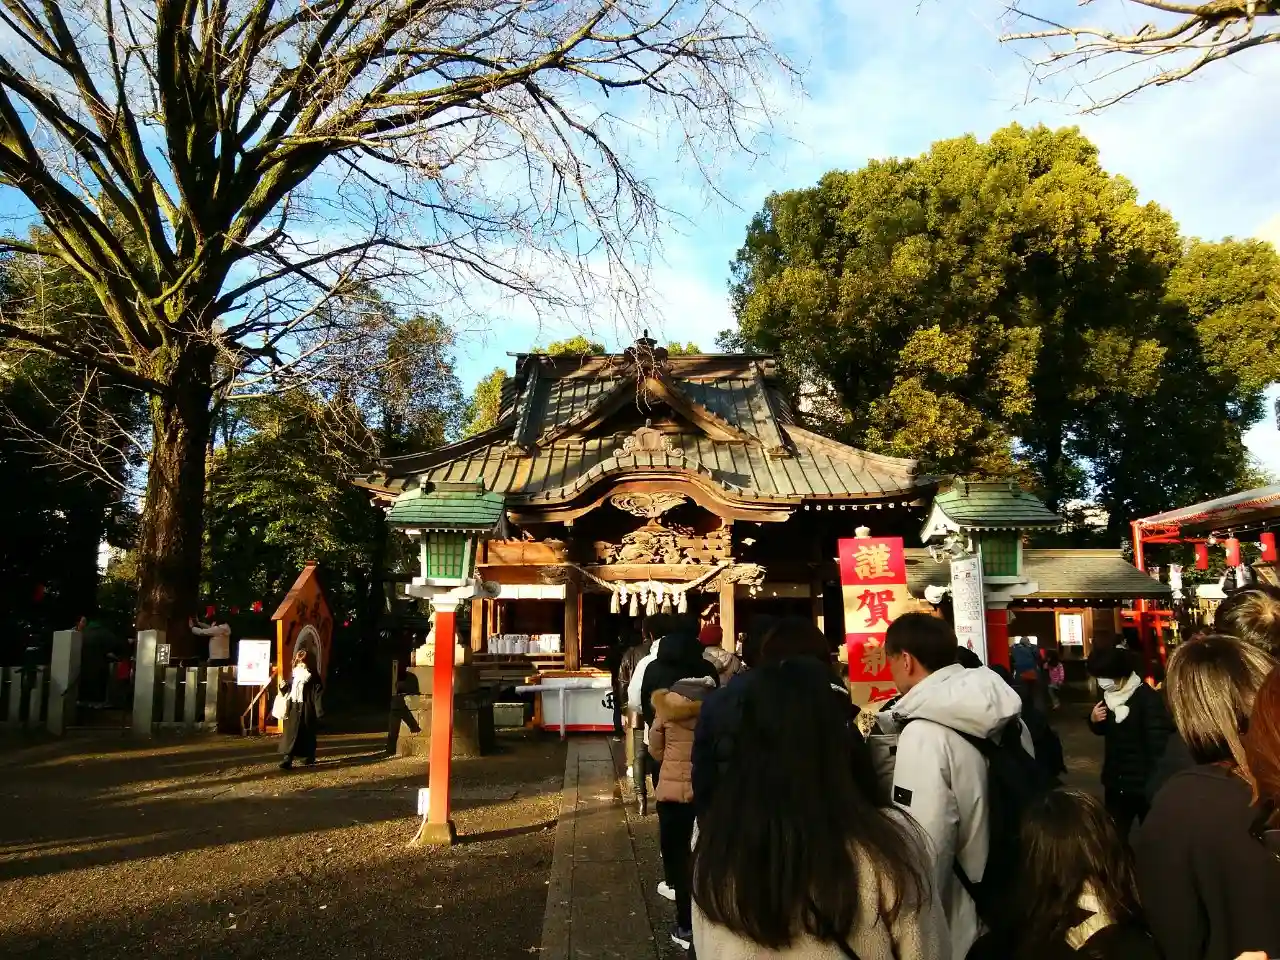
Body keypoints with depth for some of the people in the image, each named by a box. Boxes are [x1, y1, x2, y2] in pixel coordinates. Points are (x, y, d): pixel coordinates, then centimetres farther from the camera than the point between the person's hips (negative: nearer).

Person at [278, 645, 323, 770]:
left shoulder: (313, 678, -9)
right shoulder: (293, 675, 10)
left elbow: (317, 695, -11)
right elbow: (289, 692, 18)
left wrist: (319, 713, -15)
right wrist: (283, 687, -5)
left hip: (306, 709, -5)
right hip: (294, 708, 5)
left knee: (307, 734, 4)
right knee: (291, 733, -2)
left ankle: (309, 757, 18)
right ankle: (288, 758, -3)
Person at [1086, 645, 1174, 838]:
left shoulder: (1147, 697, -17)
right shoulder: (1108, 695, 4)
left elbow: (1158, 743, -19)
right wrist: (1094, 720, -6)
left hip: (1144, 782, -6)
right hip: (1115, 780, 6)